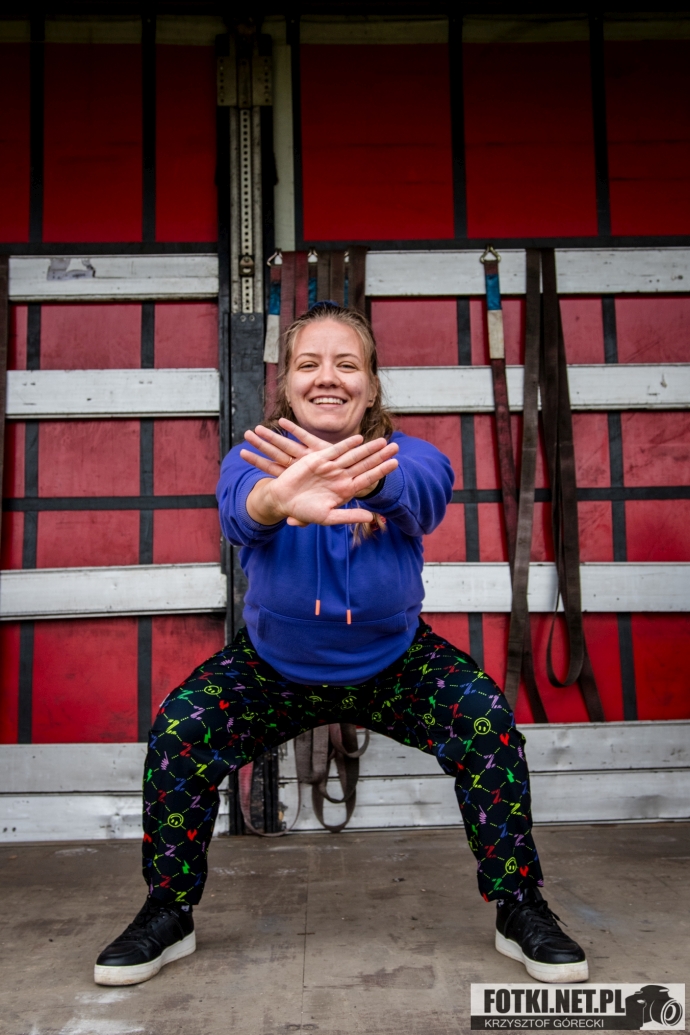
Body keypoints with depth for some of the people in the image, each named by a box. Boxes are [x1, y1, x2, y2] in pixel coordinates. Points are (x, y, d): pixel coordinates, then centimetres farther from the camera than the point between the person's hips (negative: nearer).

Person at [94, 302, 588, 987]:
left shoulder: (409, 456, -19)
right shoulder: (256, 457, -18)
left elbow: (420, 491, -44)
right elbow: (240, 506, -43)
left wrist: (367, 480, -70)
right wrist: (279, 498, -69)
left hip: (395, 662, 0)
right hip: (274, 667, 1)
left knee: (488, 721, -23)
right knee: (177, 731, -18)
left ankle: (519, 911, -2)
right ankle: (168, 915, 4)